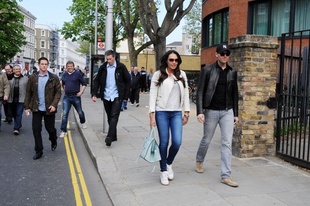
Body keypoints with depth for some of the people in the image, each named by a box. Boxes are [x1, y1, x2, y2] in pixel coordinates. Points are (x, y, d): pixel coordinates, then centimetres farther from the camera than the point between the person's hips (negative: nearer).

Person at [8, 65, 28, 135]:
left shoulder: (25, 78, 3)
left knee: (19, 114, -7)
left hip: (21, 100, -3)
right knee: (13, 114, 13)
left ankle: (16, 128, -3)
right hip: (11, 99, 3)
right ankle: (19, 125, 33)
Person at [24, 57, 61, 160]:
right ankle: (38, 151, 14)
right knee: (36, 129, 2)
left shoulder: (54, 78, -4)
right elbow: (28, 93, 5)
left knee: (50, 128, 11)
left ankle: (54, 142, 41)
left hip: (49, 109, -2)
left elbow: (58, 92, -5)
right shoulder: (32, 78, 2)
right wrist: (27, 107, 1)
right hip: (36, 109, 2)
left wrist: (54, 105, -16)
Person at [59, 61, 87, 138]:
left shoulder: (77, 74, -4)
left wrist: (81, 92, -14)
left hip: (76, 97, -2)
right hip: (66, 97, 2)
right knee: (64, 114, -6)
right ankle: (63, 131, -1)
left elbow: (84, 84, -3)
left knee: (80, 112, 14)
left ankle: (82, 122, 45)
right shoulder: (64, 75, 8)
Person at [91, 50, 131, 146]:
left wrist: (126, 96, -3)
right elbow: (97, 81, 8)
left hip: (117, 96, -3)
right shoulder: (103, 67, 2)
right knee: (109, 117, 11)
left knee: (114, 116, -12)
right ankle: (113, 136, 23)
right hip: (106, 97, 4)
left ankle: (109, 137, -16)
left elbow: (127, 81, 0)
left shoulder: (121, 67, -4)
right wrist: (94, 94, -1)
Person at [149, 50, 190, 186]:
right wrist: (152, 115, -9)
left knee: (177, 142, -7)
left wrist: (187, 112, 9)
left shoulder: (182, 75, 9)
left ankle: (169, 164, 23)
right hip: (162, 113, -3)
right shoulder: (158, 75, -2)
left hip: (177, 113, 3)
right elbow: (153, 95, -4)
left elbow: (185, 94, 12)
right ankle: (163, 171, 19)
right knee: (164, 142, 2)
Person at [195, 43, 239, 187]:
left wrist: (235, 113, 10)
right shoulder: (207, 70, -5)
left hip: (227, 112, 3)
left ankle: (226, 175, 4)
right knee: (206, 140, 13)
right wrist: (200, 111, -17)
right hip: (211, 111, -2)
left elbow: (234, 94, 11)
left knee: (227, 143, -2)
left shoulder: (232, 72, 6)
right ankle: (199, 161, 41)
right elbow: (200, 92, -8)